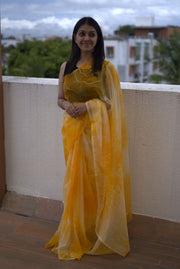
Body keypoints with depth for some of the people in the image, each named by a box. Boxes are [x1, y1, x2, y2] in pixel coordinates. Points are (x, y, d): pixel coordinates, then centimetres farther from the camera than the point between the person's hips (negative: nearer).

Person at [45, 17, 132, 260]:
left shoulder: (106, 67, -3)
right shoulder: (66, 67, 8)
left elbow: (113, 102, -4)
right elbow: (60, 98, 13)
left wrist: (88, 106, -18)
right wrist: (67, 106, -10)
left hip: (98, 131, -3)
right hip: (73, 130, 3)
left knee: (99, 180, 2)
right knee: (76, 181, 8)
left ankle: (103, 235, 22)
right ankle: (77, 234, 27)